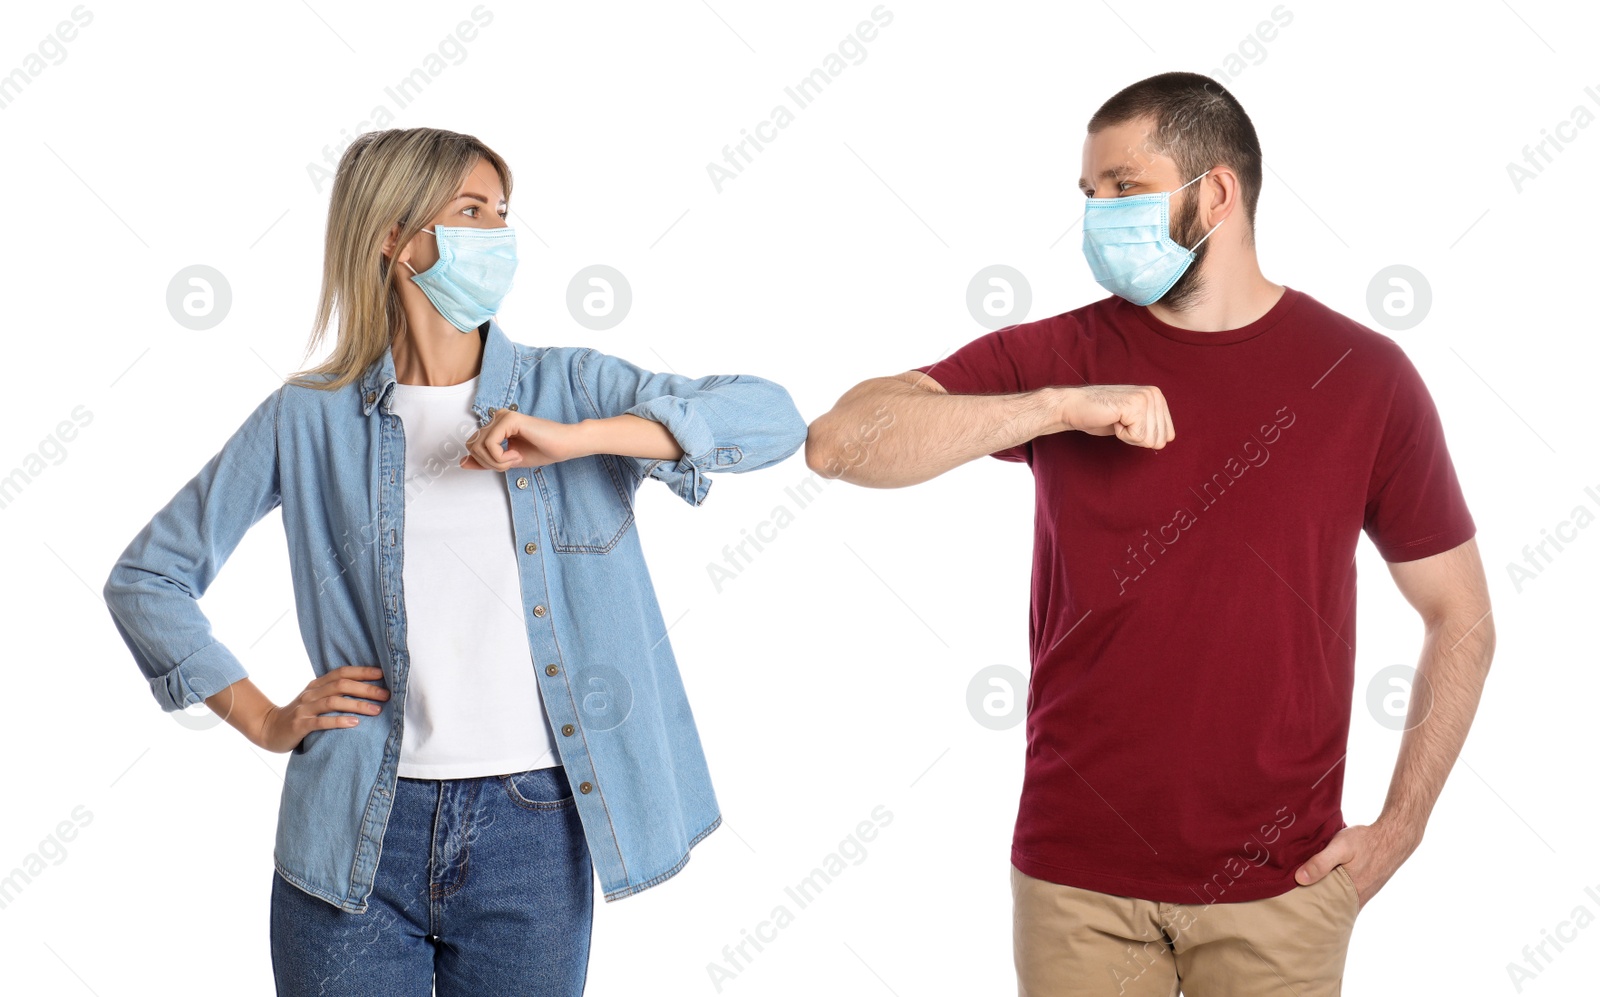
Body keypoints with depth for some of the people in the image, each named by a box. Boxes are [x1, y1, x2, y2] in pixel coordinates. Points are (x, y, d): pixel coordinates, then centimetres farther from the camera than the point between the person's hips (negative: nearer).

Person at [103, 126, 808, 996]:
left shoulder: (569, 388, 4)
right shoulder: (311, 418, 2)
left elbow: (775, 418, -10)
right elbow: (145, 578, 10)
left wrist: (572, 438, -18)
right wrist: (264, 721, 3)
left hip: (534, 834, 1)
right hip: (359, 836, -1)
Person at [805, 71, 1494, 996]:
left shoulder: (1362, 374, -1)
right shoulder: (1055, 356, -1)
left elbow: (1463, 617, 5)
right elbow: (840, 441, -15)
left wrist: (1402, 826, -1)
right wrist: (1059, 407, -24)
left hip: (1280, 885, 0)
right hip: (1079, 877, 0)